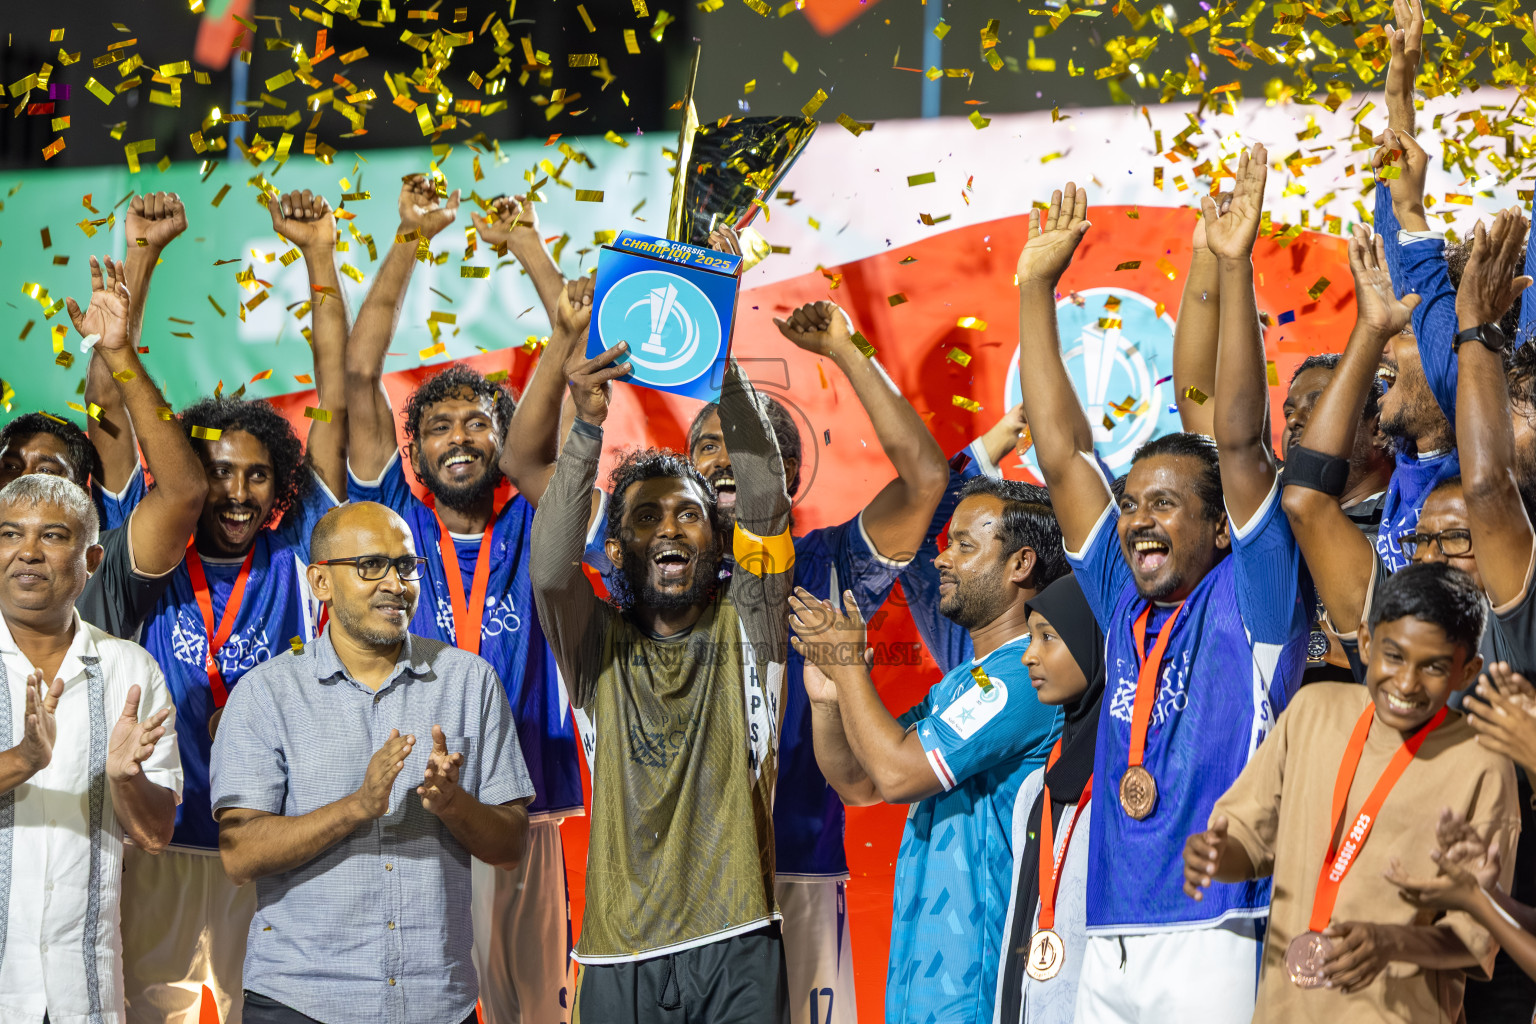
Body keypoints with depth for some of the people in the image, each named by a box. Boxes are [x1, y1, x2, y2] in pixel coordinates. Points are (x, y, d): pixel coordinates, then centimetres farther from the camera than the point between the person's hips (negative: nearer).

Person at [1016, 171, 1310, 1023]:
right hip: (1107, 944, 6)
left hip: (1211, 938, -6)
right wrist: (1035, 287, 15)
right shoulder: (1126, 605, 15)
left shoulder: (1250, 600, 1)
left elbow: (1240, 440, -9)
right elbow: (1061, 452, 16)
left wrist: (1232, 269, -14)